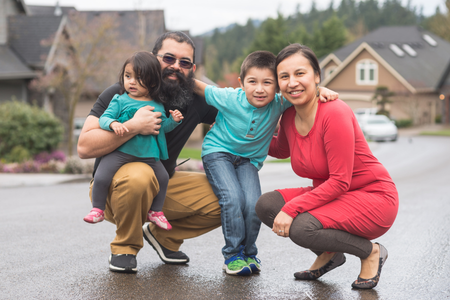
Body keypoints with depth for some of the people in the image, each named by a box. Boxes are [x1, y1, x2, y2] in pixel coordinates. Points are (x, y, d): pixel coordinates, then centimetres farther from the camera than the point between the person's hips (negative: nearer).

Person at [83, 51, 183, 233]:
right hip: (120, 151, -3)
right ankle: (98, 209, 3)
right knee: (101, 177, -18)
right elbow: (104, 118, -6)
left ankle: (156, 212, 26)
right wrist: (113, 124, -27)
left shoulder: (157, 106, 10)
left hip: (148, 154, 3)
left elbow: (163, 126, 17)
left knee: (163, 177, 7)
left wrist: (173, 120, -2)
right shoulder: (120, 101, 0)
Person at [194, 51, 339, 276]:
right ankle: (233, 255, -5)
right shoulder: (230, 99, -24)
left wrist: (322, 90, -31)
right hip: (218, 151, -2)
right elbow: (199, 88, -8)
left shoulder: (278, 104, -20)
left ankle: (248, 253, 8)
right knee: (233, 198, -23)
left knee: (253, 205, -17)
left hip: (249, 159, 2)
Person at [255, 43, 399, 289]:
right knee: (266, 205, -10)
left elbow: (340, 181, -25)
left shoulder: (334, 113, -23)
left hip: (374, 198, -8)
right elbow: (282, 150, 24)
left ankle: (371, 252, -3)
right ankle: (329, 254, 9)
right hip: (329, 195, 8)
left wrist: (291, 208, -27)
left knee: (301, 228, -30)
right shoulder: (289, 117, -1)